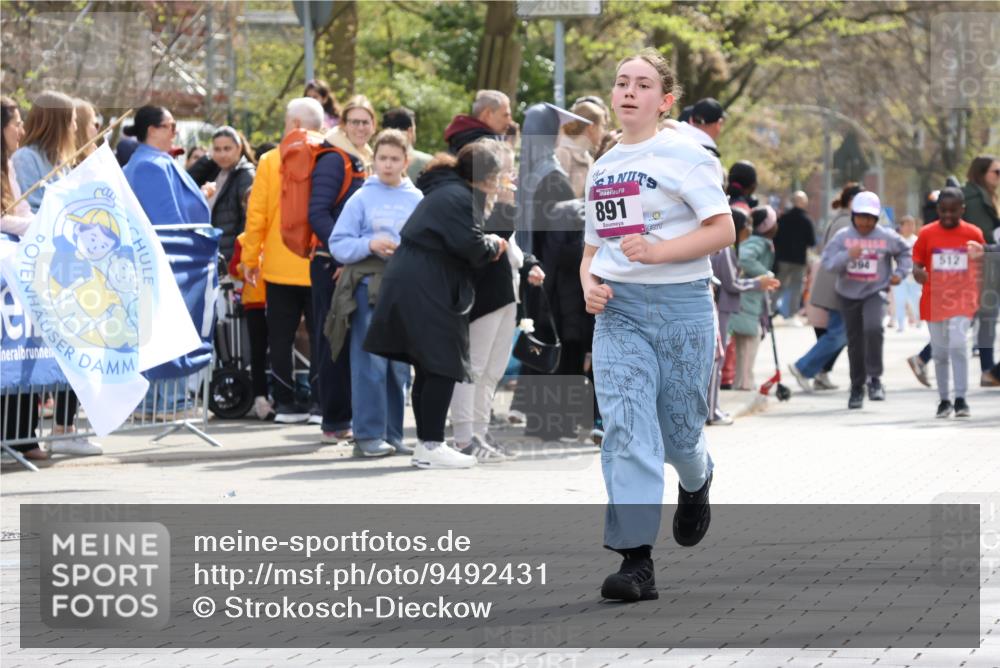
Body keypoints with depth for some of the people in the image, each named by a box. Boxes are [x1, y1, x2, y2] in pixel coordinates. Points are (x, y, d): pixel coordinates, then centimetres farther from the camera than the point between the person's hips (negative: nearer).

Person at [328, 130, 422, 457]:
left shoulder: (418, 200, 9)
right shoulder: (362, 199, 5)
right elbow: (338, 244, 1)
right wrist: (370, 245, -14)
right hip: (369, 287, -3)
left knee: (401, 366, 6)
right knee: (370, 363, -7)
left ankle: (392, 434, 14)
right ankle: (368, 435, -4)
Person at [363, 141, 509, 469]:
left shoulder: (444, 192, 21)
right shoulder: (459, 198, -13)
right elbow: (472, 247, -20)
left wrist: (488, 245, 10)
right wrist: (494, 246, -1)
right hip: (427, 291, -11)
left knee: (429, 369, 13)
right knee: (443, 368, -7)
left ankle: (426, 443, 16)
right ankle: (431, 446, -8)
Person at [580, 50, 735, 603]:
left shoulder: (682, 155, -3)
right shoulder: (601, 169, 15)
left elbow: (723, 230, -9)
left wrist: (659, 251, -20)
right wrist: (589, 283, 2)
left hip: (681, 306, -4)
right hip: (617, 309, 4)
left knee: (679, 432, 5)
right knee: (625, 428, -13)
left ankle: (695, 484, 44)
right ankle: (636, 561, -17)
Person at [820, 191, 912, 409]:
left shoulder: (887, 237, -3)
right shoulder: (842, 237, -3)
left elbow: (905, 253, 15)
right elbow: (828, 263, -11)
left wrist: (900, 273, 2)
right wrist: (847, 256, -26)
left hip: (875, 293, -2)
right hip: (848, 295, 2)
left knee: (873, 328, -28)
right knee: (855, 342, 9)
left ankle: (874, 379, -16)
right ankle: (857, 387, 24)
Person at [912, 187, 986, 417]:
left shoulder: (973, 234, 0)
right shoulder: (927, 234, -1)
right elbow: (917, 264, 2)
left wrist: (979, 297, 5)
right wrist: (918, 273, -21)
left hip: (962, 299, -2)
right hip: (934, 301, 2)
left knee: (958, 344, -17)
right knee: (940, 352, 9)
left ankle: (960, 399, -12)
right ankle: (944, 400, 21)